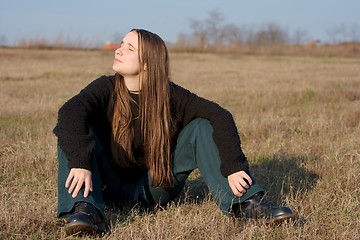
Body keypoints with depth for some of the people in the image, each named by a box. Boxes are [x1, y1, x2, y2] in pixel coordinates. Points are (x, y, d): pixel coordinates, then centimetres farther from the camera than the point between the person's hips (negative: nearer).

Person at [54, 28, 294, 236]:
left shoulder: (170, 95, -10)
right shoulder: (106, 89, -12)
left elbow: (220, 116, -20)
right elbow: (70, 112, -32)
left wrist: (233, 167, -33)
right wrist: (80, 163, -49)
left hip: (156, 188, 1)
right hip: (113, 186, -1)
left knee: (202, 127, -16)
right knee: (73, 130, -25)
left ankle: (245, 204, -25)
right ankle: (85, 209, -41)